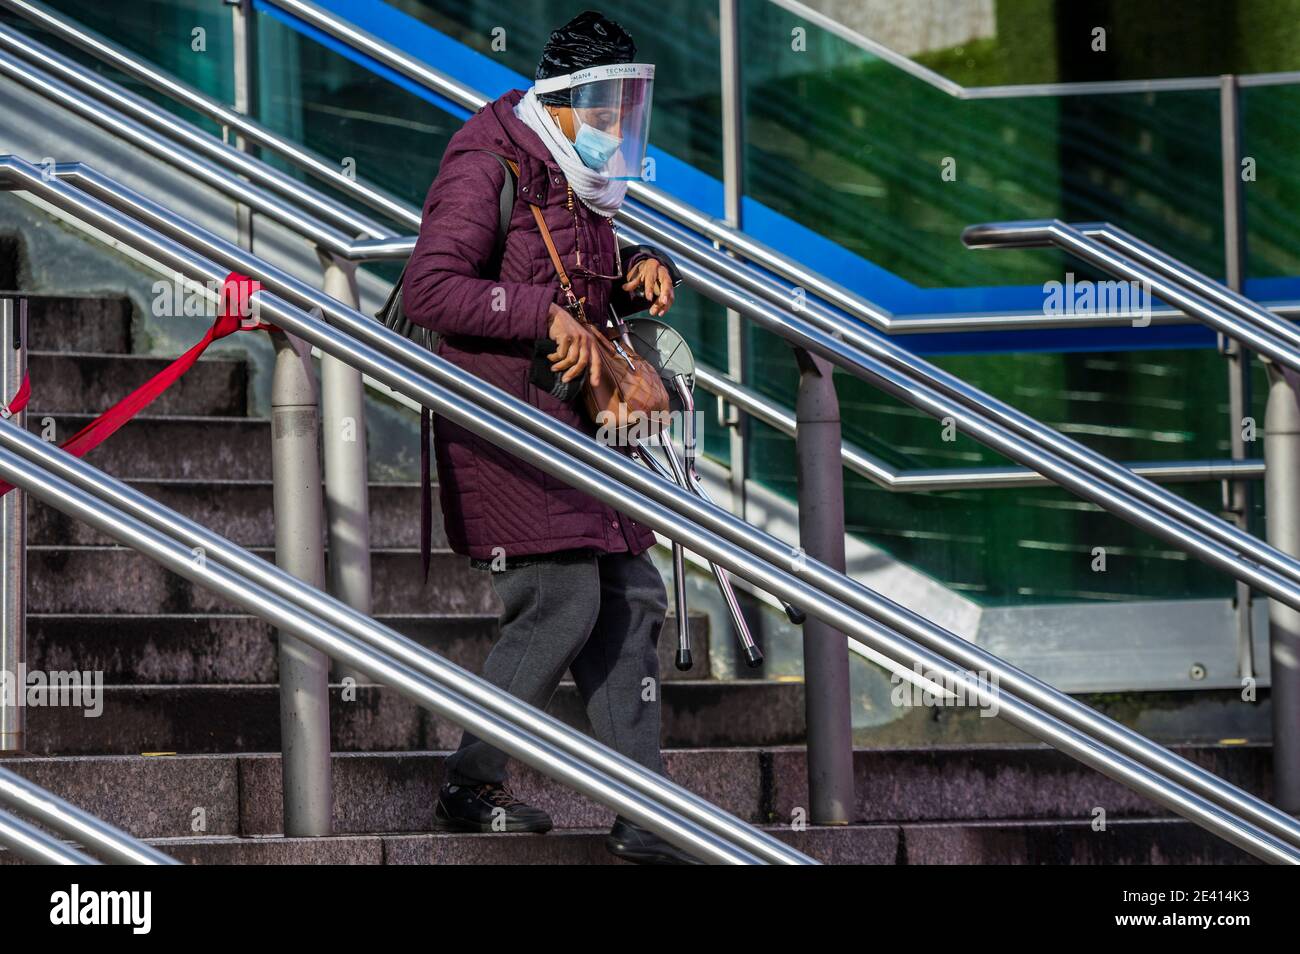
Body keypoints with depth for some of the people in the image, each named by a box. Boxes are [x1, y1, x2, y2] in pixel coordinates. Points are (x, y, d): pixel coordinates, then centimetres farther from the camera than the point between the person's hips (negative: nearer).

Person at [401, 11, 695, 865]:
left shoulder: (581, 183, 16)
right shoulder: (487, 167, -12)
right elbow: (430, 289, -21)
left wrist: (642, 278, 8)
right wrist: (547, 316, -25)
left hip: (573, 418, 9)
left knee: (631, 599, 3)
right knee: (563, 602, -16)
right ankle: (470, 787, -3)